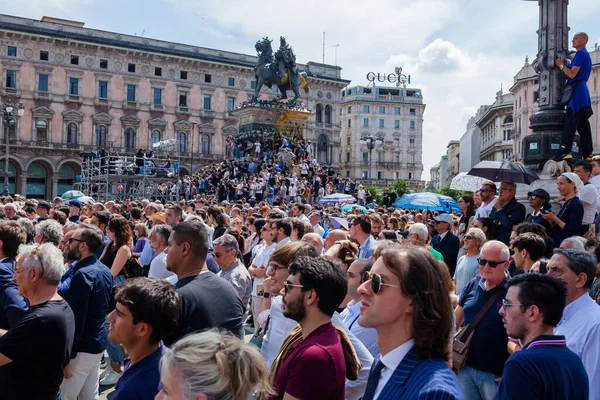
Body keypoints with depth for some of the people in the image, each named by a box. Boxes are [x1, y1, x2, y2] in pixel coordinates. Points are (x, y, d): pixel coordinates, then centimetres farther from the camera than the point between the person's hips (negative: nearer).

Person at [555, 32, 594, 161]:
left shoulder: (580, 54, -7)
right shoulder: (586, 55, 25)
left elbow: (572, 74, -14)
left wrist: (561, 65, -1)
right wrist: (564, 64, 20)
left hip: (577, 92, -10)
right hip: (582, 93, 10)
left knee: (570, 123, -16)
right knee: (583, 125, 7)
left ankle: (564, 152, -22)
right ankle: (587, 154, 6)